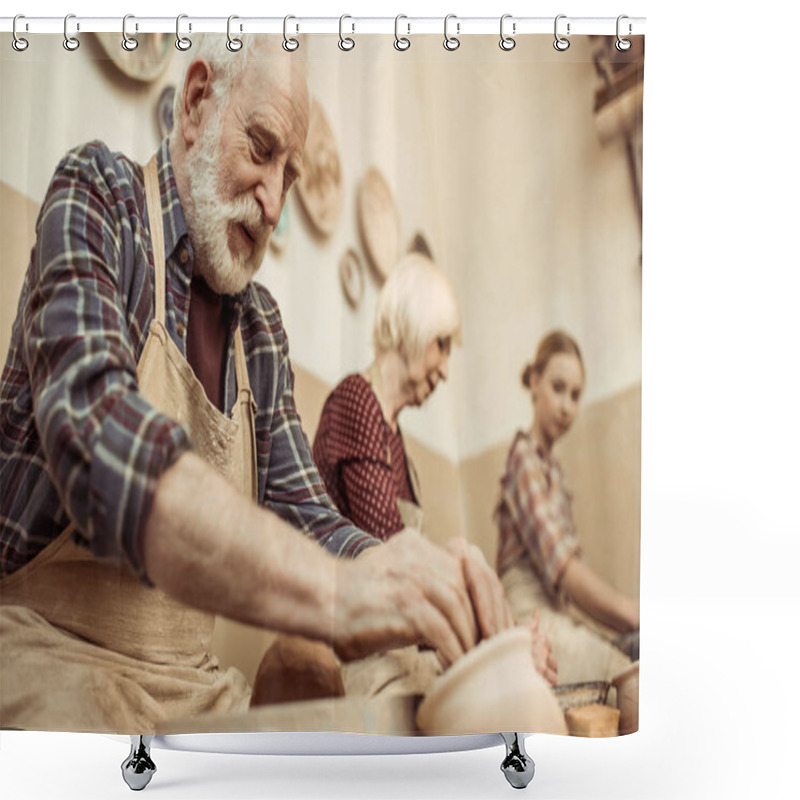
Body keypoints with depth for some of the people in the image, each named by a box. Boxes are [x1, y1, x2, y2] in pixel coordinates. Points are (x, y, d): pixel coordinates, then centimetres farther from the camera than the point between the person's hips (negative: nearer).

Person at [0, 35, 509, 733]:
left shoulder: (263, 328, 10)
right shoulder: (96, 194, -8)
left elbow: (302, 517, 7)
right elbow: (95, 434, -27)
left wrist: (407, 578, -16)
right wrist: (333, 591, -37)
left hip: (195, 680, 5)